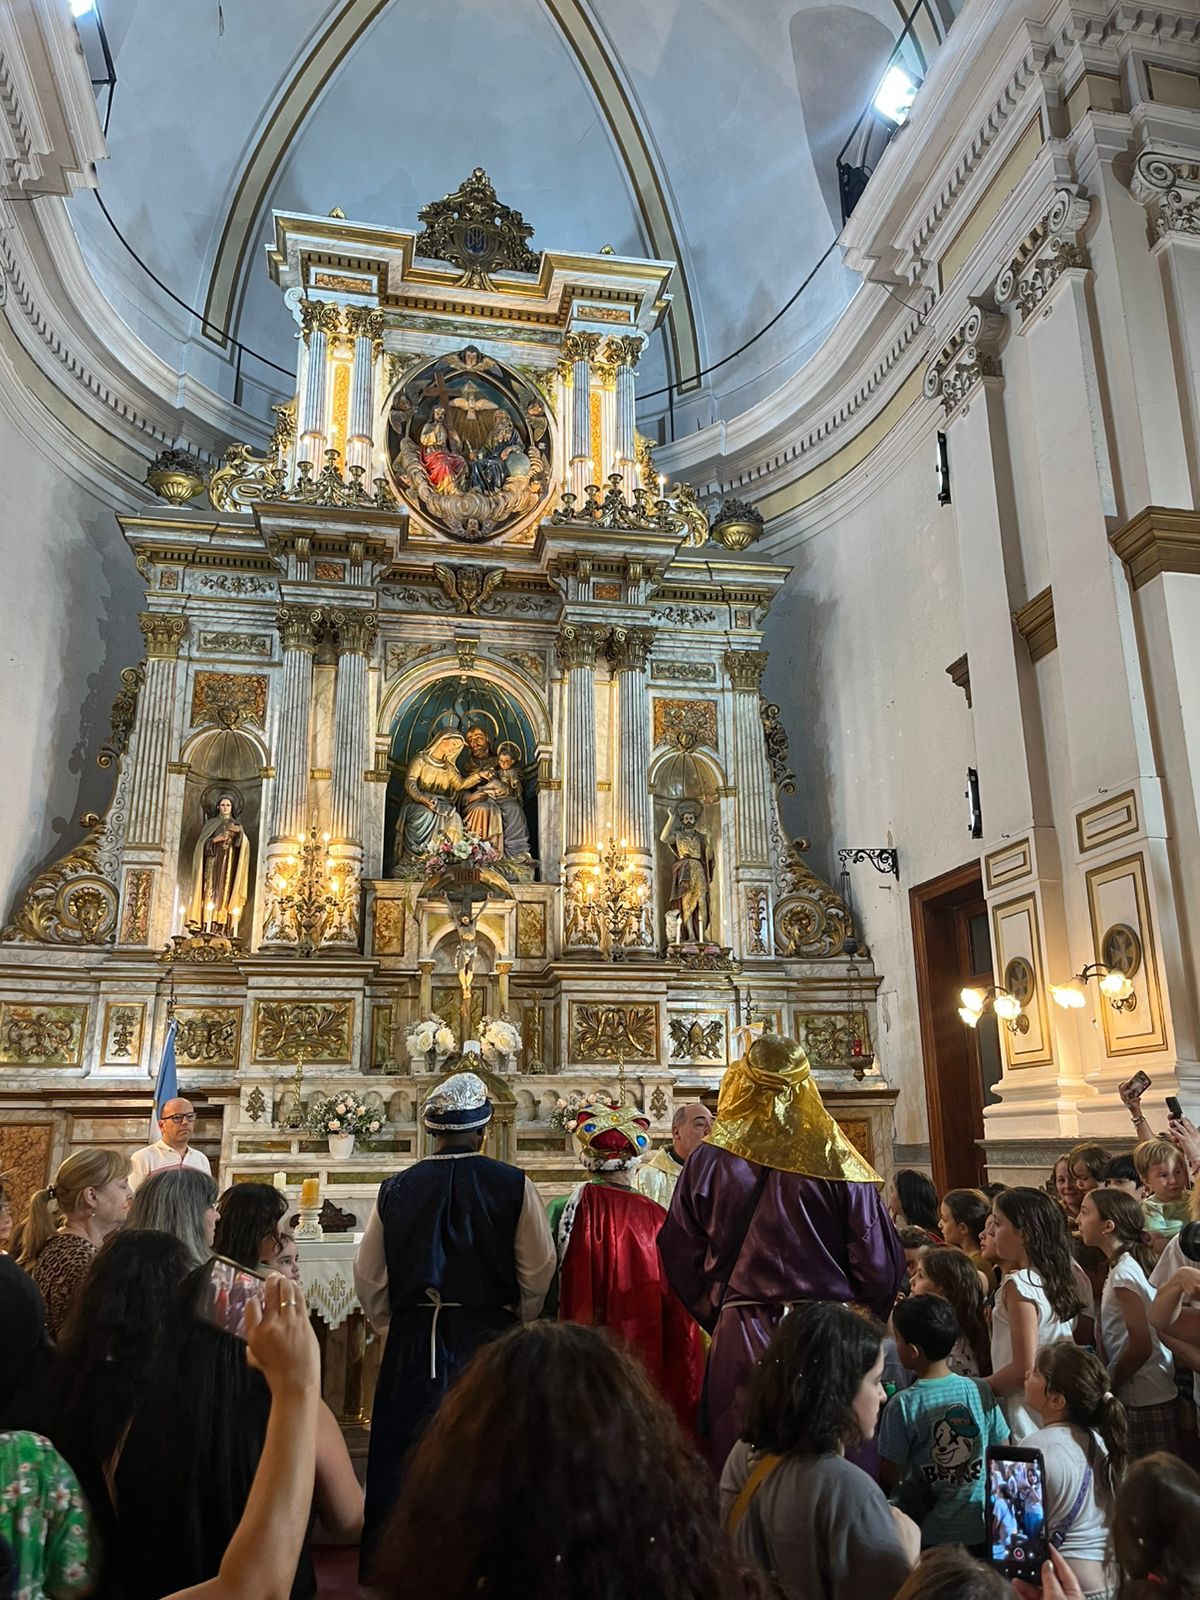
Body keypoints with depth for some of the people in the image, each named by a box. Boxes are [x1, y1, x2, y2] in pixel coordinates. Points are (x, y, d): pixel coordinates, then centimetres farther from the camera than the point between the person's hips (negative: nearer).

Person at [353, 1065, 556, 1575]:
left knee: (405, 1460, 14)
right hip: (487, 1337, -2)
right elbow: (539, 1270, -7)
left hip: (412, 1344, 2)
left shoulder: (395, 1189, -2)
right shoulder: (511, 1185, -8)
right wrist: (518, 1323, 10)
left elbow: (368, 1279, 4)